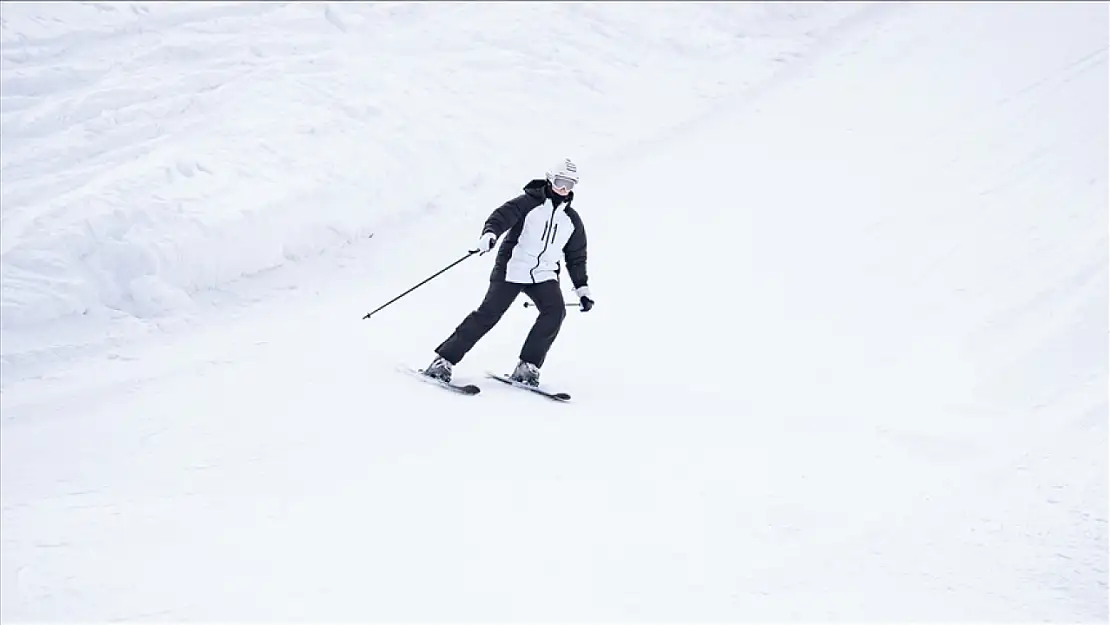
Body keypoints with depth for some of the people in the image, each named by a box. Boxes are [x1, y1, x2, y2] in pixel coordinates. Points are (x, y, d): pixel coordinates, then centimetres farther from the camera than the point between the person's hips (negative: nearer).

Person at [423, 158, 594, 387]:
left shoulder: (573, 220, 12)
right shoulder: (529, 203, -3)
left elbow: (576, 258, 20)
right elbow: (502, 216, -18)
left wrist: (582, 289, 15)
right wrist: (489, 234, -39)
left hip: (544, 274, 4)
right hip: (512, 268, -4)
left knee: (555, 311, -21)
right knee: (488, 314, -13)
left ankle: (527, 367, -14)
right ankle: (443, 360, -6)